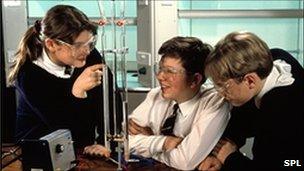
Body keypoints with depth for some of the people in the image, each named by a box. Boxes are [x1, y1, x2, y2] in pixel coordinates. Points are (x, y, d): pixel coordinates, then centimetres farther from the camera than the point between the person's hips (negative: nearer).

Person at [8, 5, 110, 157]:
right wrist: (77, 91, -35)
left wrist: (105, 143, -18)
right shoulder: (29, 74, -19)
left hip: (83, 150, 2)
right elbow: (64, 128, -21)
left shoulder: (90, 57, -9)